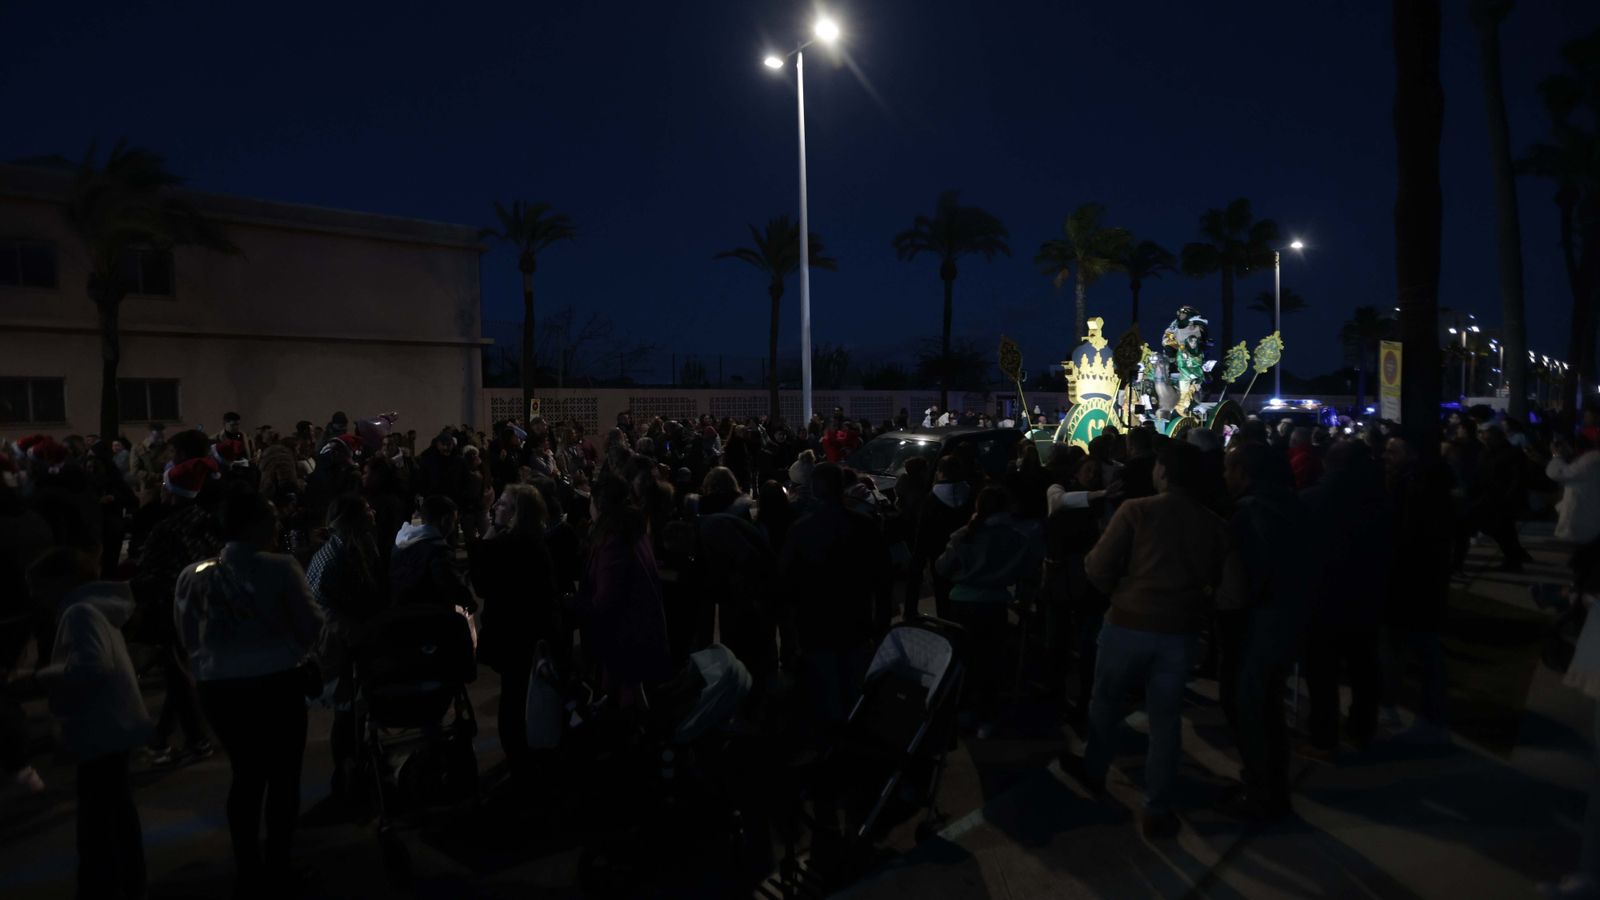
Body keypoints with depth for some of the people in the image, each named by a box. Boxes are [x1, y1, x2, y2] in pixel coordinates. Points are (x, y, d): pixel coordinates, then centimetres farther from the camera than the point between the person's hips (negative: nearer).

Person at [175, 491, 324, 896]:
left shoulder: (194, 576, -1)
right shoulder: (280, 568, -16)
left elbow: (188, 638, 8)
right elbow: (311, 626, -8)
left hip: (218, 688, 5)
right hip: (275, 684, -5)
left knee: (246, 774, 19)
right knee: (283, 775, 10)